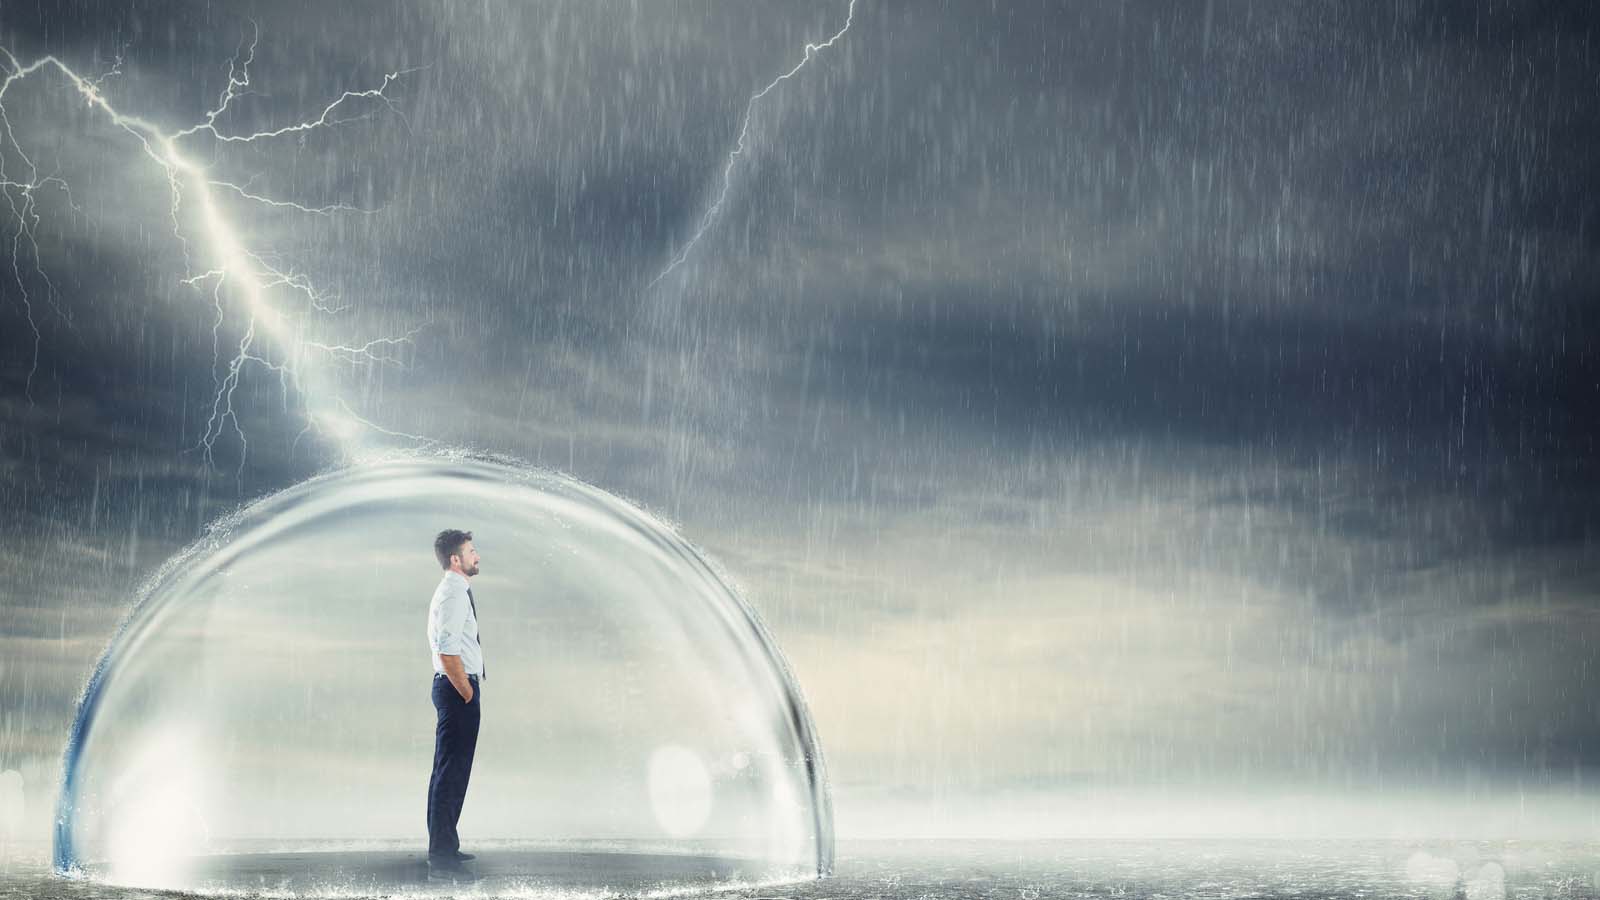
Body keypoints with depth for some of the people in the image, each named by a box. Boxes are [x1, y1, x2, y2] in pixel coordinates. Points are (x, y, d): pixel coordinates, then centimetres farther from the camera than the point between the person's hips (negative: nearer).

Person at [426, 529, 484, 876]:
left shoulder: (456, 592, 15)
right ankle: (441, 856, -6)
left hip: (461, 687, 11)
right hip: (457, 688, -11)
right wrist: (467, 694, -16)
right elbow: (448, 654, -23)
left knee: (451, 772, 16)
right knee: (451, 773, -8)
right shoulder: (453, 596, -17)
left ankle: (445, 848, 25)